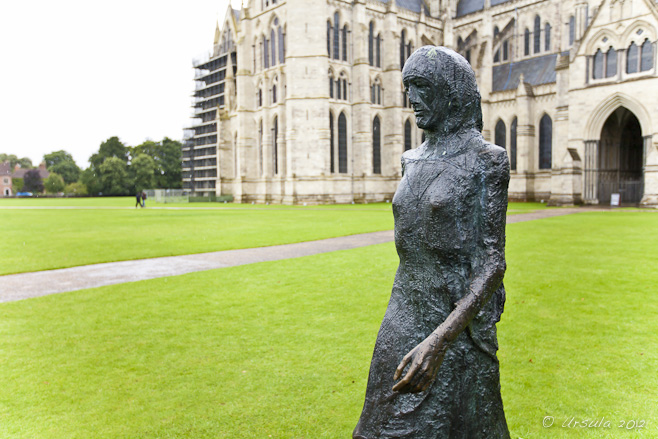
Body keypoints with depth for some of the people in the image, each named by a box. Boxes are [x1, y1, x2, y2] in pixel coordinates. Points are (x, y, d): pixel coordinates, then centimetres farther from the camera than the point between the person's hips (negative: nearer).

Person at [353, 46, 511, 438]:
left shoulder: (486, 160, -11)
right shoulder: (416, 161, 10)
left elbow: (493, 262, -16)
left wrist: (441, 338, -28)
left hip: (455, 326, -7)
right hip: (403, 320, 7)